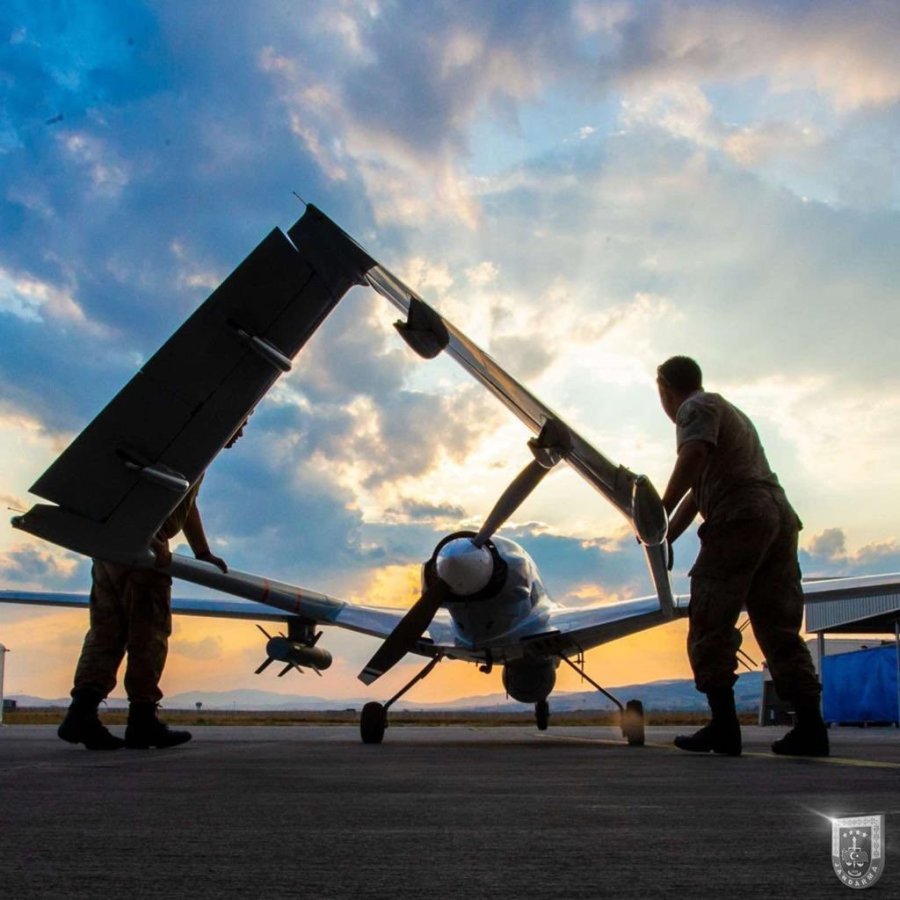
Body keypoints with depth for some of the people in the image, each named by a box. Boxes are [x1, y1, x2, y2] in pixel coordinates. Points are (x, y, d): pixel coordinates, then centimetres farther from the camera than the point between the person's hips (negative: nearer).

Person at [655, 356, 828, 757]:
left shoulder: (698, 407, 5)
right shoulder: (731, 412, 33)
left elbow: (693, 457, -17)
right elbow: (700, 490, 33)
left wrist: (660, 514, -17)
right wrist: (667, 537, 32)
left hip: (740, 519, -9)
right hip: (780, 515, 9)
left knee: (711, 625, -7)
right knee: (780, 627, 6)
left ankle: (724, 724, -12)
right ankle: (810, 726, 1)